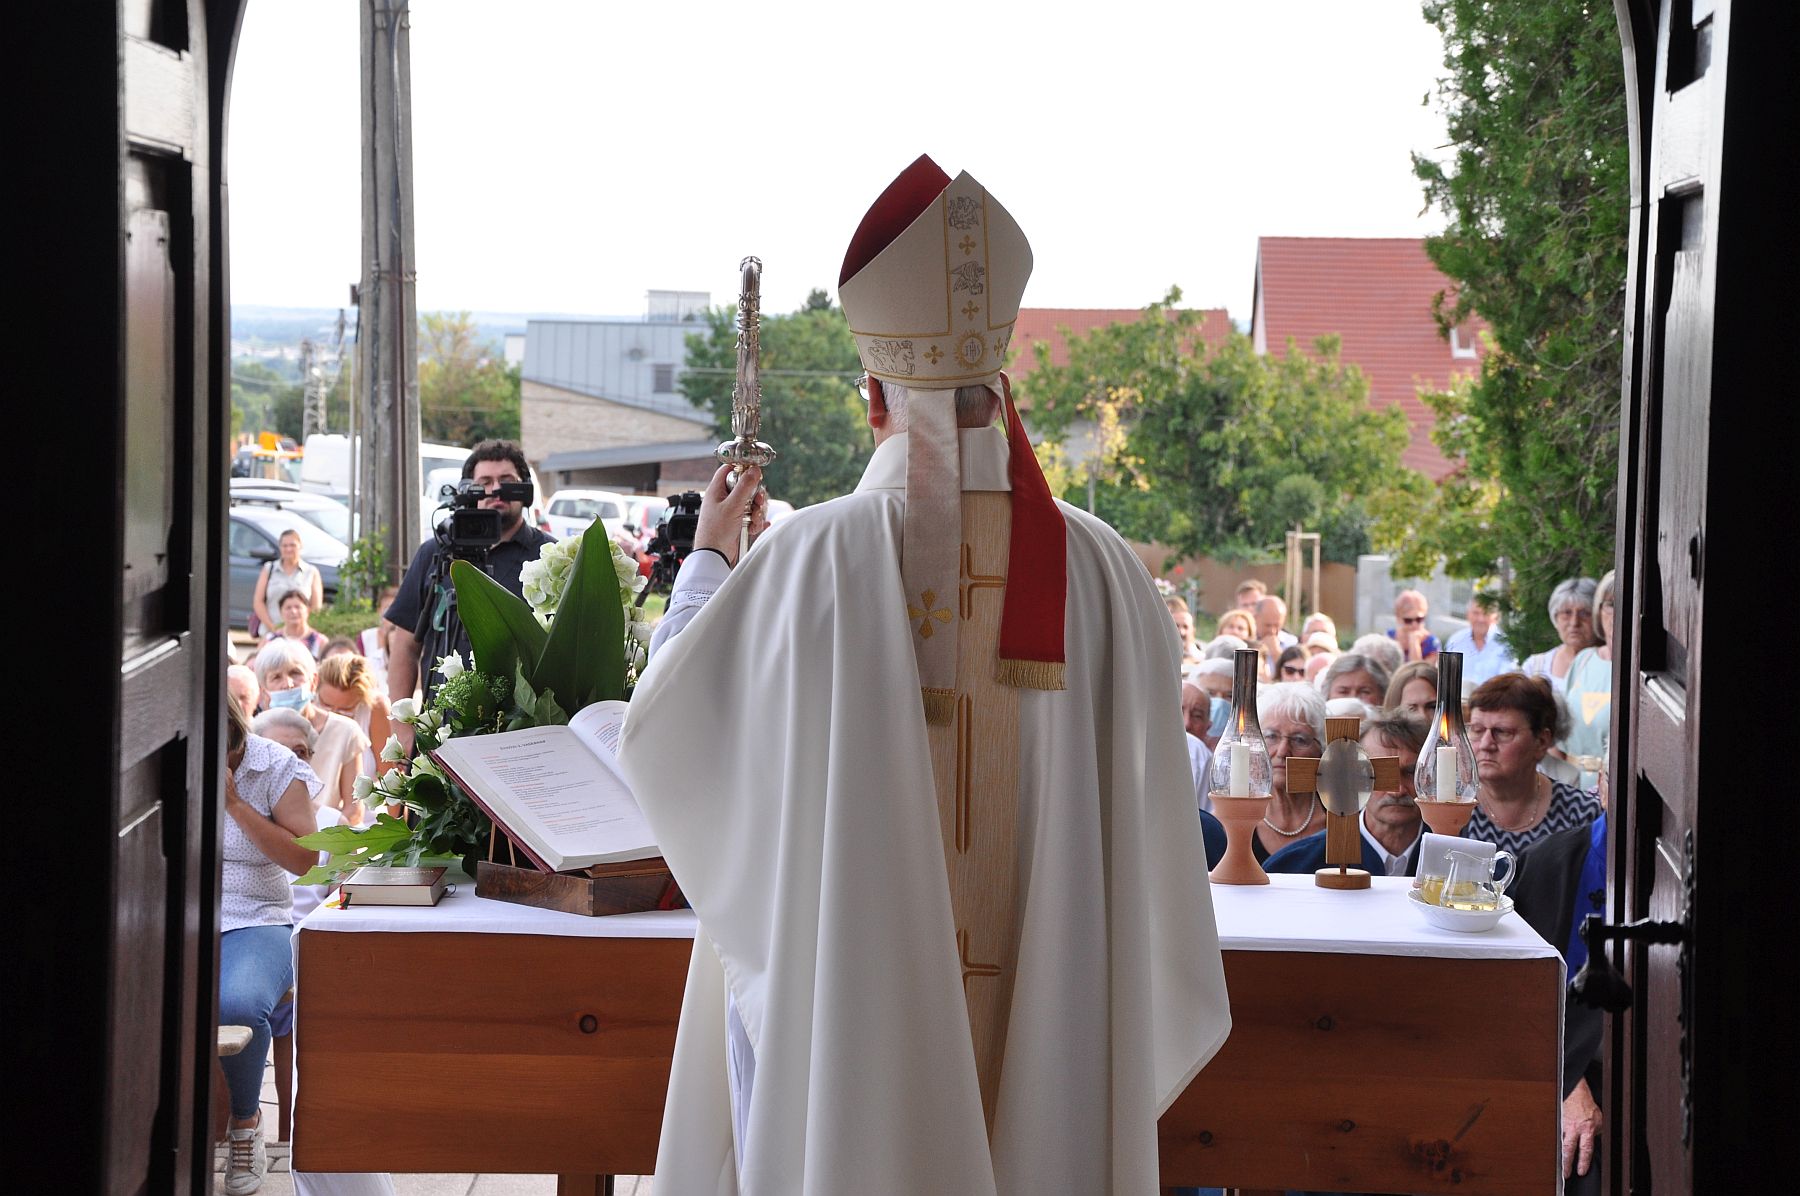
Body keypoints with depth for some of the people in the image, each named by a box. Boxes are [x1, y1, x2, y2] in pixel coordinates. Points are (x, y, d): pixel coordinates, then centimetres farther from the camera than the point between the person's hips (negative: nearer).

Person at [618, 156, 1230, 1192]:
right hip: (1047, 1020, 2)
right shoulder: (1101, 569, -6)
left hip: (848, 1023, -1)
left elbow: (662, 728, 3)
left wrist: (708, 557, 16)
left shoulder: (810, 559, -11)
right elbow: (1151, 825, -1)